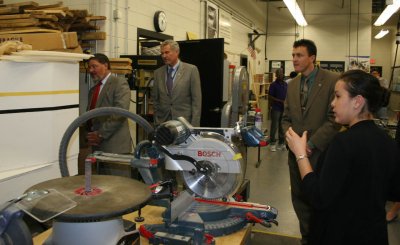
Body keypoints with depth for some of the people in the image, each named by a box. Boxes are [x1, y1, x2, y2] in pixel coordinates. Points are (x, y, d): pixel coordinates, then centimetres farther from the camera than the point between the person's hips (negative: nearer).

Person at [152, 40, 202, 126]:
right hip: (163, 122, 3)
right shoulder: (158, 72, 9)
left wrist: (194, 125, -9)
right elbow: (155, 99, 14)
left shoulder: (191, 70, -2)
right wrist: (156, 121, 7)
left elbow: (196, 99, -4)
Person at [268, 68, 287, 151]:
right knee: (274, 126, 0)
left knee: (282, 126, 11)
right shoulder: (273, 85, -6)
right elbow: (270, 97, -9)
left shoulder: (286, 84, 10)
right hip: (276, 108, -5)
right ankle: (272, 143, 10)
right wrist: (280, 101, -17)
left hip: (284, 108, 5)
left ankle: (281, 143, 21)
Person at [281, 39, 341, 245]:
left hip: (321, 153, -5)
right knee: (299, 198, 12)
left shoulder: (333, 81, -10)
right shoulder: (292, 84, 9)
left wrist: (310, 144, -15)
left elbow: (335, 119, -14)